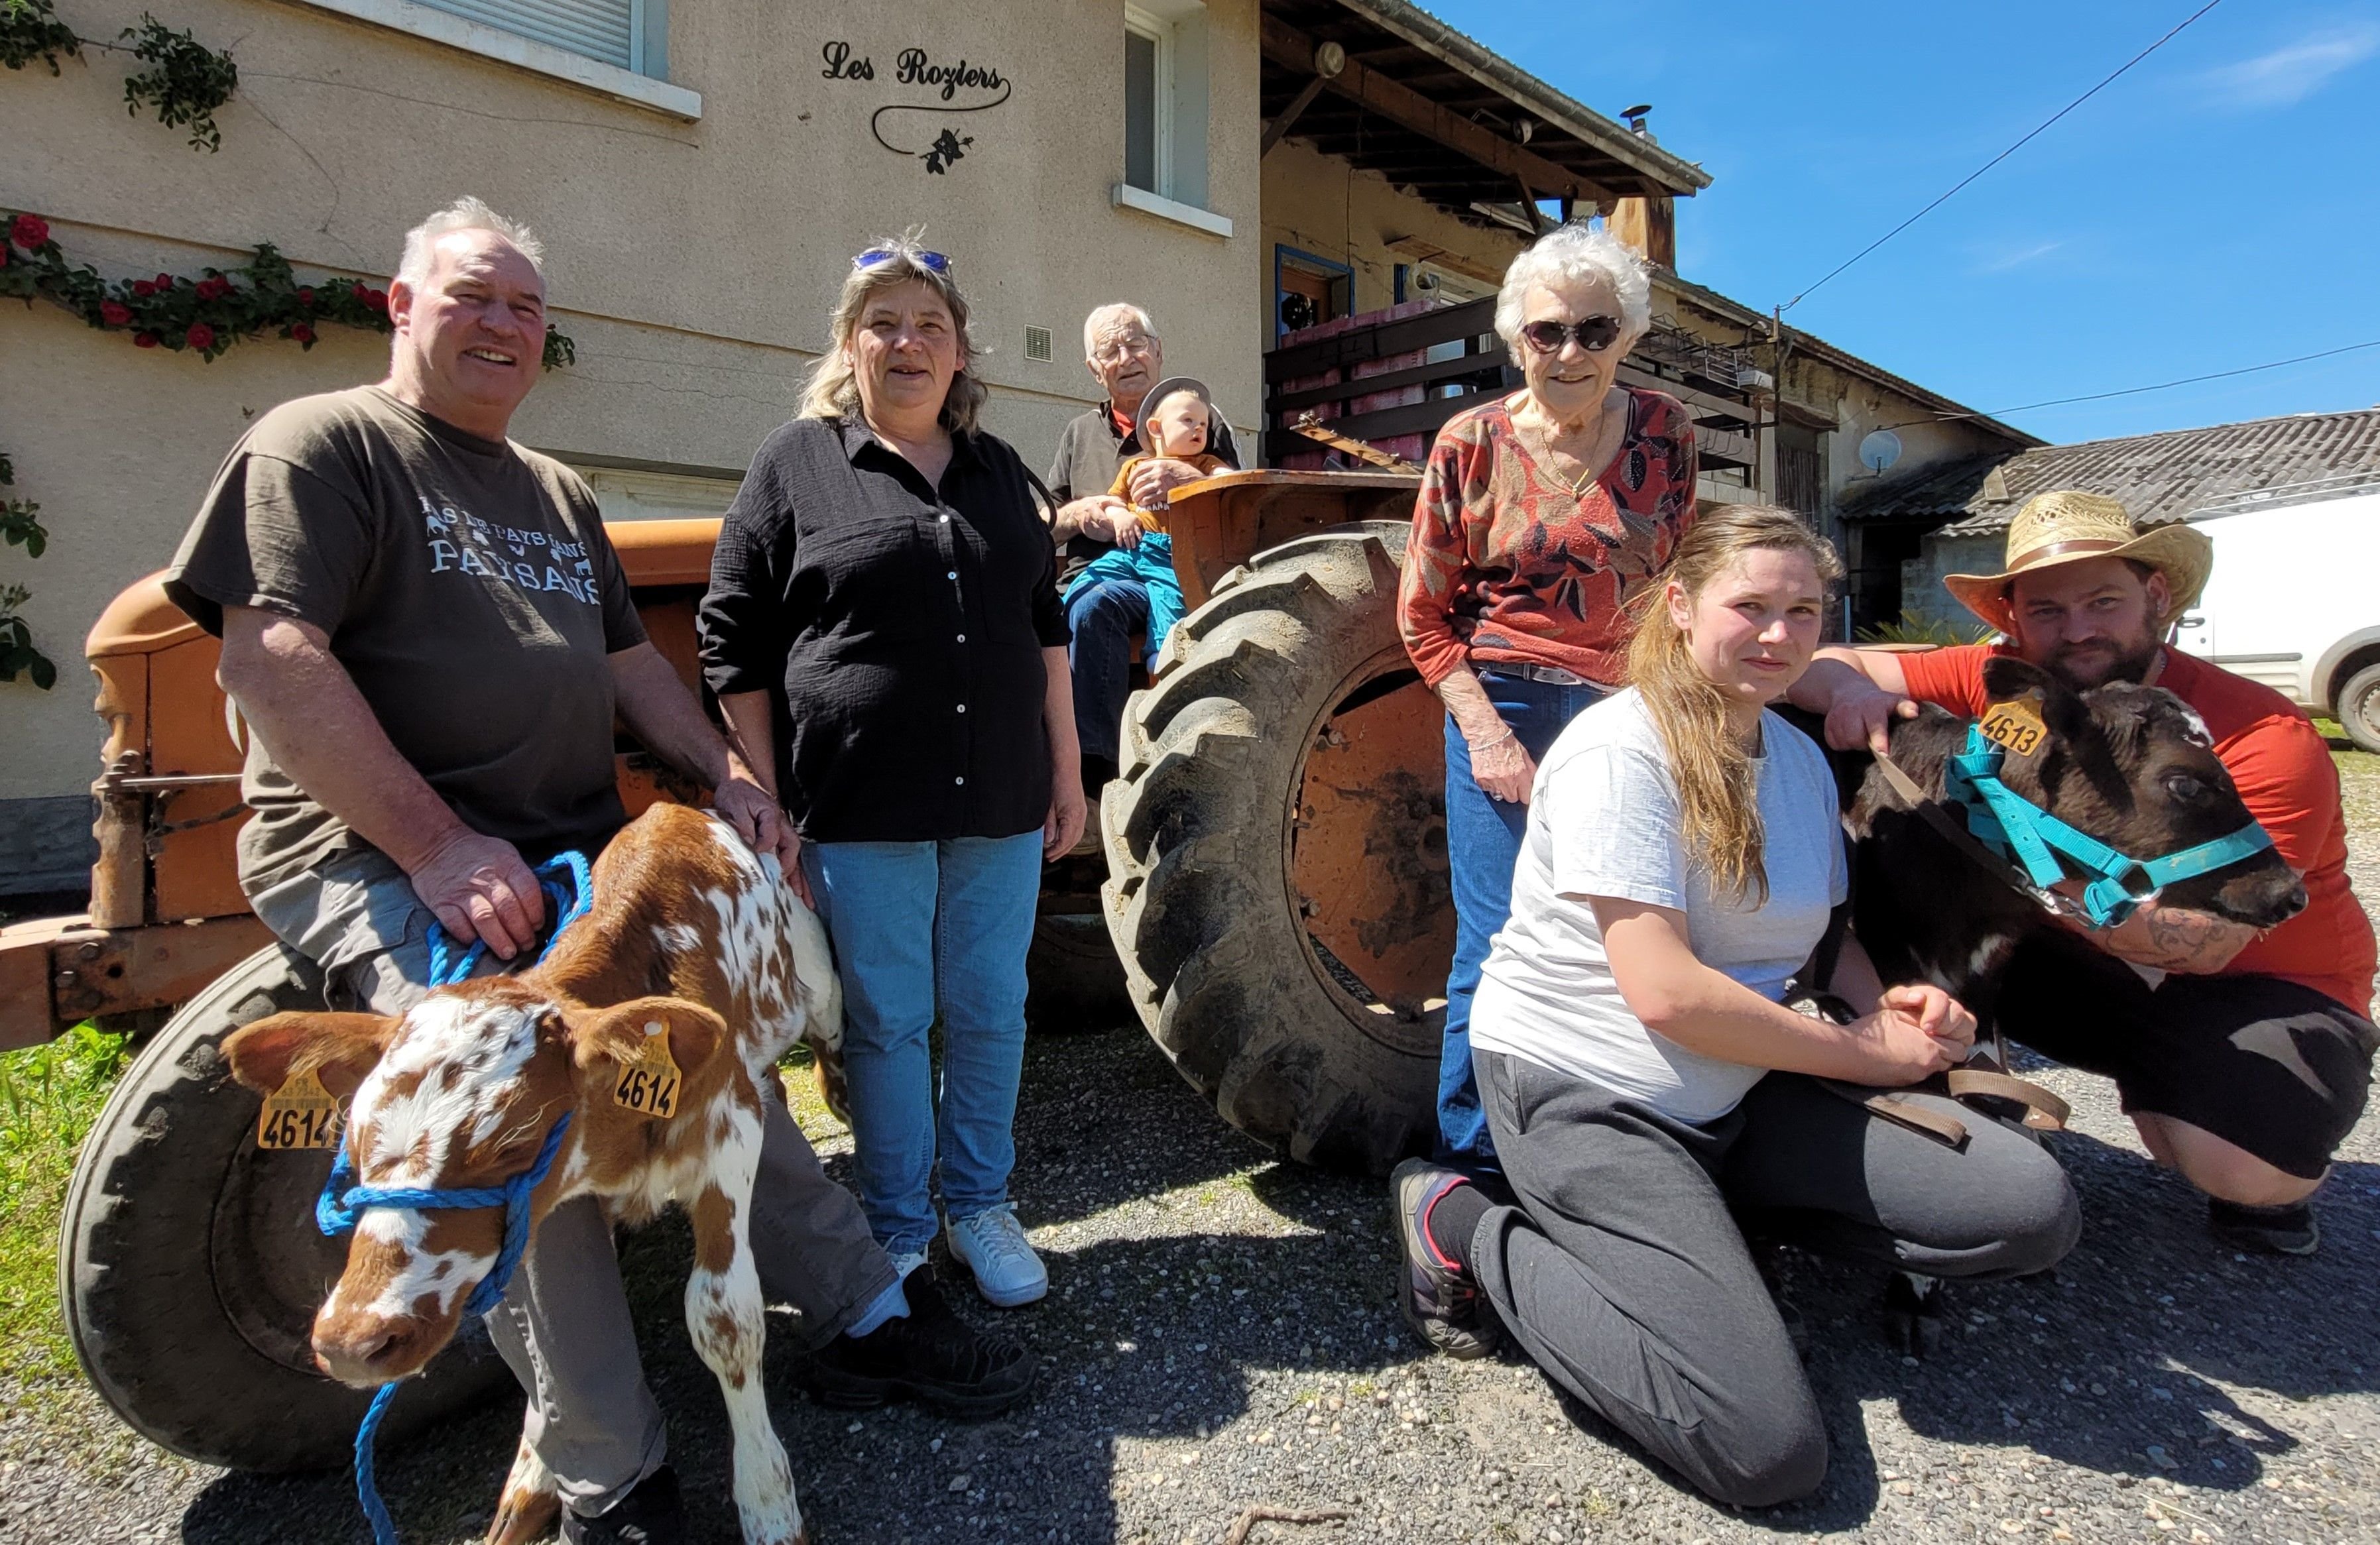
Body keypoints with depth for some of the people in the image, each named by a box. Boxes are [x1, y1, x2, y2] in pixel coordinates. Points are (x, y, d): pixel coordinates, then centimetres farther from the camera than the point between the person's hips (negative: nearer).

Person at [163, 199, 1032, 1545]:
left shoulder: (559, 494, 23)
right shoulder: (323, 446, -1)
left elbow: (629, 658, 24)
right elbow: (268, 655, -14)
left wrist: (725, 770, 6)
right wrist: (437, 845, -22)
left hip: (576, 858, 8)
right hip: (381, 862, -7)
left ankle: (866, 1311, 19)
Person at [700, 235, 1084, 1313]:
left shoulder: (998, 469, 13)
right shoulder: (796, 462, 1)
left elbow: (1045, 627, 16)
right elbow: (734, 645, -1)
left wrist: (1066, 770, 11)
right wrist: (764, 802, -5)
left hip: (999, 801, 4)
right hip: (861, 809, -3)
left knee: (990, 1012, 11)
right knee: (886, 1020, 7)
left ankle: (982, 1210, 30)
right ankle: (898, 1233, 25)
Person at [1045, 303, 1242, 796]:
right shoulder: (1080, 433, 25)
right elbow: (1044, 529, 24)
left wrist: (1190, 481, -14)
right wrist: (1077, 514, 1)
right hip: (1092, 575, 3)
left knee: (1092, 607, -37)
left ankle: (1095, 765, -32)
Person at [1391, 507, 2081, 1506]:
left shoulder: (1801, 758, 8)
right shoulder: (1619, 749, -18)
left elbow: (1819, 930, 20)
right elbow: (1665, 990, -23)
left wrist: (1890, 1002, -3)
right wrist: (1866, 1052, -13)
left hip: (1734, 1097, 8)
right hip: (1581, 1094, -8)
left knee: (2035, 1210, -4)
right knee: (1771, 1451, -15)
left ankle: (1715, 1212, 9)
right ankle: (1474, 1230, 0)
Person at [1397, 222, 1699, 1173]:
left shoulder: (1665, 433, 4)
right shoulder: (1472, 442, -2)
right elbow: (1424, 616, 0)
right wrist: (1484, 731, -10)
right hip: (1507, 709, -2)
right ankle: (1471, 1165, 16)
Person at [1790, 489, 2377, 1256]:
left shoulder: (2268, 741, -22)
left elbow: (2209, 944, -26)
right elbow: (1816, 669, -12)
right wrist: (1850, 687, -36)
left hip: (2262, 988, -3)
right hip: (2089, 963, 3)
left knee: (2237, 1159, -33)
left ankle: (2273, 1177, 7)